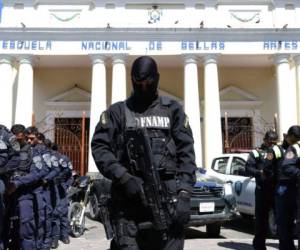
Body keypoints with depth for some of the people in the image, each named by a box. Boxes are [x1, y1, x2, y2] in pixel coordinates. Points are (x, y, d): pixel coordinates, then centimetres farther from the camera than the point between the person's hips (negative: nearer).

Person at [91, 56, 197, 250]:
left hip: (168, 197, 1)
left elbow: (186, 152, 7)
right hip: (128, 198, 0)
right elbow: (100, 147, 2)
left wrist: (184, 194, -4)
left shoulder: (173, 110, 15)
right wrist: (124, 178, -12)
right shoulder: (117, 111, 13)